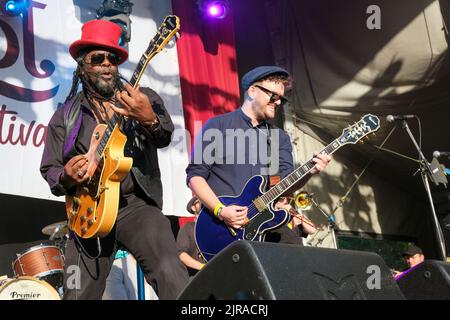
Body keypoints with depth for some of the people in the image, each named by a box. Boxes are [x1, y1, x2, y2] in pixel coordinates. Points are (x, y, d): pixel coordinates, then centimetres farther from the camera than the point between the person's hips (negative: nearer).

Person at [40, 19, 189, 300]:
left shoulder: (144, 98, 6)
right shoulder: (66, 115, 10)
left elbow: (164, 139, -11)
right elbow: (49, 169, 13)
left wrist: (150, 120, -34)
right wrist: (66, 178, -11)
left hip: (137, 205, -2)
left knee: (171, 274, -25)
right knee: (78, 294, 2)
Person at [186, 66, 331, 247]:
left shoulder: (279, 137, 15)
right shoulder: (217, 126, 1)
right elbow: (195, 175, -3)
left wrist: (309, 172, -15)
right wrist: (220, 211, -14)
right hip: (220, 226, -5)